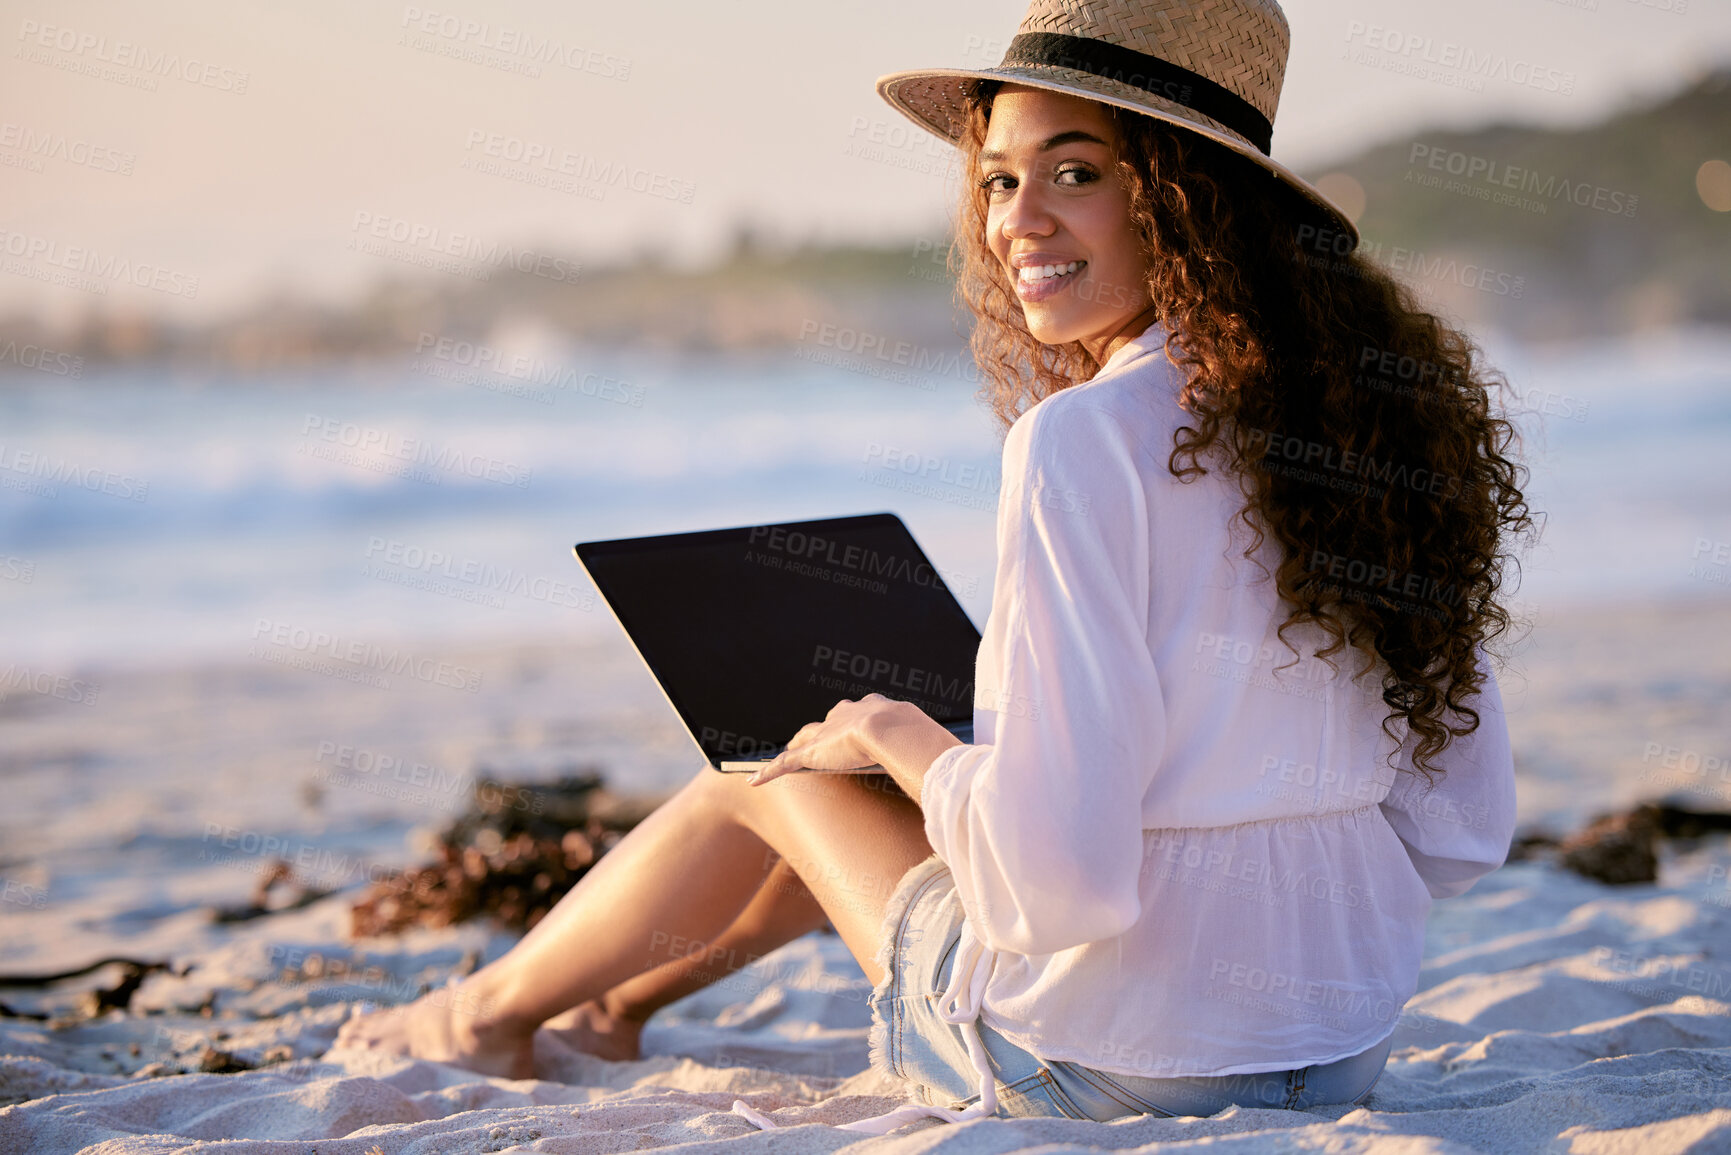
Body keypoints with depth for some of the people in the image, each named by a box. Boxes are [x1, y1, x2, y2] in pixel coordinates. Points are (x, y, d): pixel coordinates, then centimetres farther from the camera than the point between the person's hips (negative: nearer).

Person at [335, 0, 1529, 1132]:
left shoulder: (1089, 440, -21)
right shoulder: (1387, 405, 0)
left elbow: (1057, 877, -26)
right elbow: (1463, 837, 5)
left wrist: (897, 734, -6)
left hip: (1099, 1060, -7)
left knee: (775, 768, 21)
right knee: (876, 774, 30)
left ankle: (494, 1008, 48)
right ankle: (626, 998, 55)